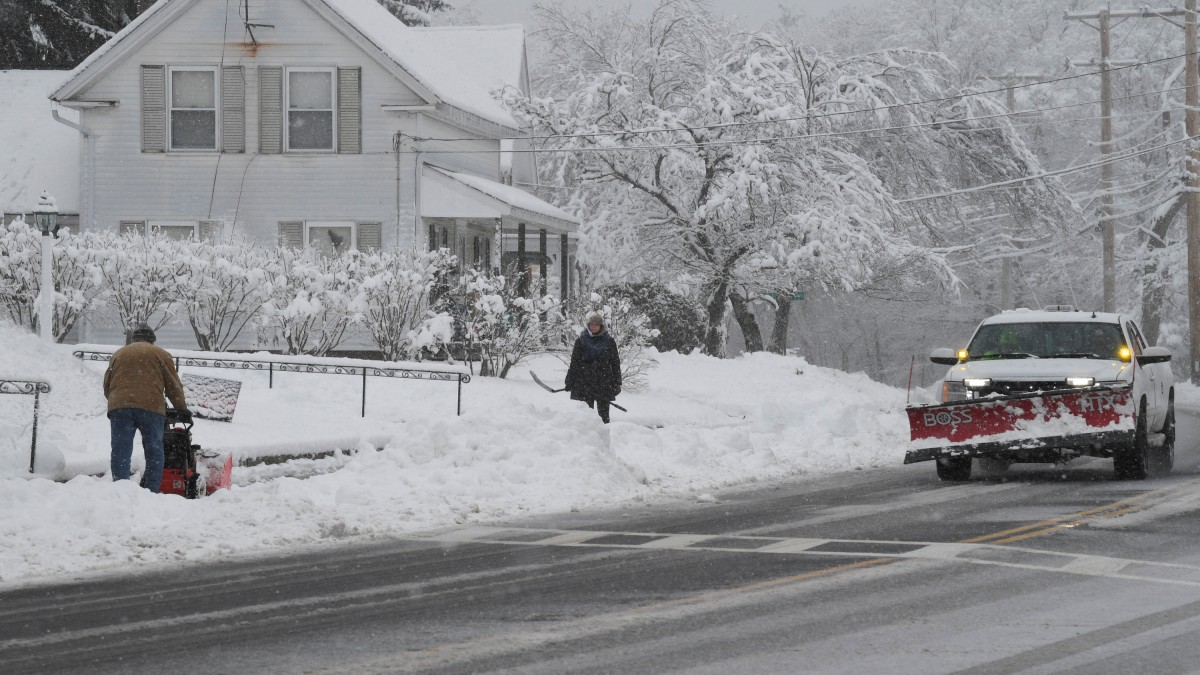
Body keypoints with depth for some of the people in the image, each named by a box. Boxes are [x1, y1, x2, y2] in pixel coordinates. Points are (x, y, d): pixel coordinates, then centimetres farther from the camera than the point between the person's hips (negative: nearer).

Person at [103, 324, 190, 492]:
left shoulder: (118, 354, 23)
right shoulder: (160, 354, 15)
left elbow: (107, 385, 23)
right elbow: (174, 386, 13)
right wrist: (183, 410, 21)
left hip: (119, 407, 2)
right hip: (151, 407, -2)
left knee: (120, 452, 0)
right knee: (154, 451, 5)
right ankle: (152, 491, -1)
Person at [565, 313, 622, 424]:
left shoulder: (609, 341, 6)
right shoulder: (581, 341, 5)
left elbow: (615, 363, 9)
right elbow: (574, 363, 6)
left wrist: (617, 383, 4)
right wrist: (569, 382, 2)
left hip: (604, 383, 0)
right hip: (584, 383, 0)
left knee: (604, 413, 0)